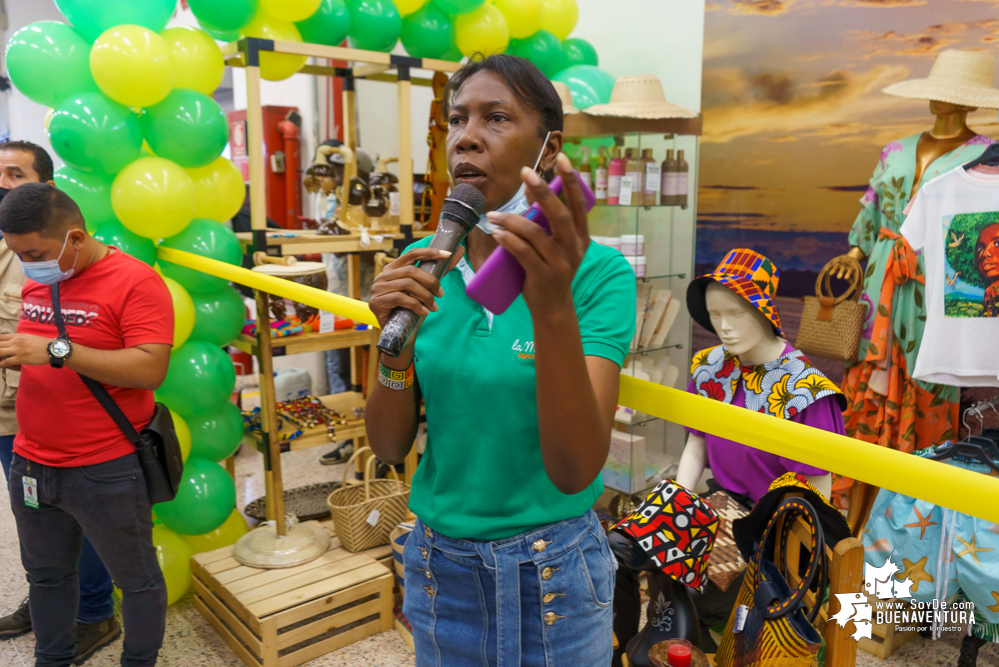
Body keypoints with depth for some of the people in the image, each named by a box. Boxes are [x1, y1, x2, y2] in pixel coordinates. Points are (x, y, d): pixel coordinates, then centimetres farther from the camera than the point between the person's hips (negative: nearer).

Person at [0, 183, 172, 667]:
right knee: (46, 576, 22)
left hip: (106, 473, -7)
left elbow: (151, 369, -25)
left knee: (136, 579, 10)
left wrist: (56, 350, -28)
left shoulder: (135, 282, -15)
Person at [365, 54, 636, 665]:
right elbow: (390, 446, -5)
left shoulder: (597, 270, -17)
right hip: (440, 563, 3)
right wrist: (397, 345, -22)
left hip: (553, 568, -3)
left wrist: (553, 309, -38)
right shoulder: (422, 266, -5)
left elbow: (575, 471, -26)